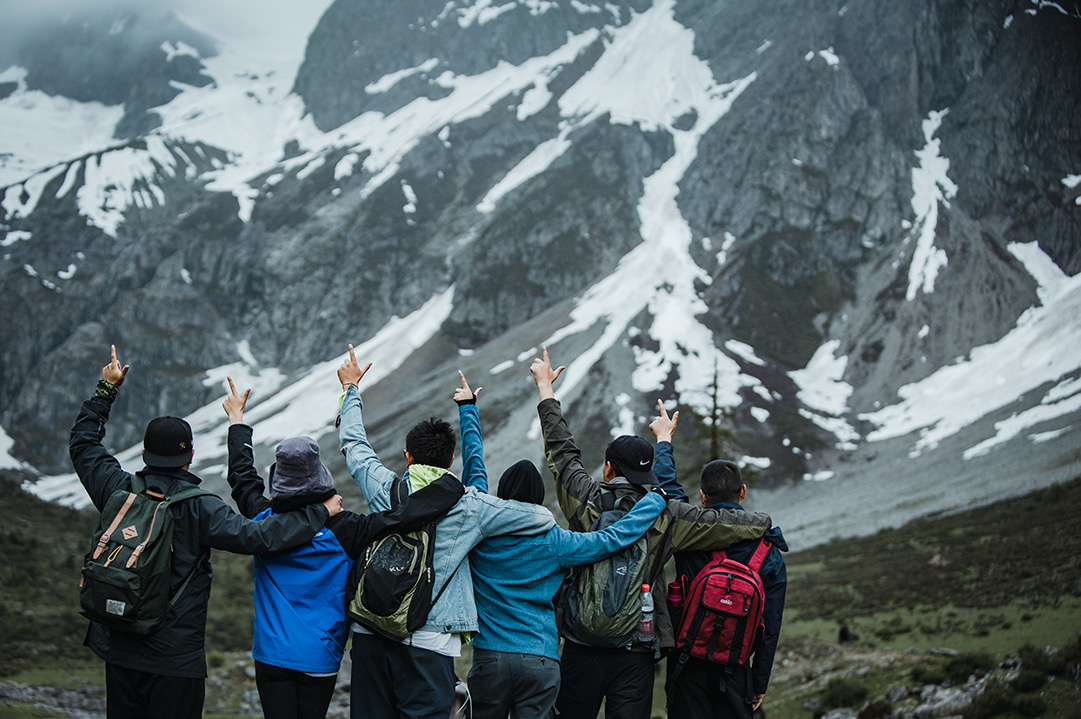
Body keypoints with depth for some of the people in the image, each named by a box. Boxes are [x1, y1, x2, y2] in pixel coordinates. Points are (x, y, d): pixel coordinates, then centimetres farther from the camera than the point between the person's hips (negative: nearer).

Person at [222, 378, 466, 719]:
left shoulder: (265, 521, -3)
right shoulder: (343, 529, -13)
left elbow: (243, 477, 15)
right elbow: (401, 518, -19)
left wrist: (237, 420, 29)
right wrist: (453, 486, -12)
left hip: (272, 655, 1)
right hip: (320, 656, -1)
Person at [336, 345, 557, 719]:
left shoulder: (385, 490, 2)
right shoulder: (470, 506, -3)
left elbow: (354, 443, 21)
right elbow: (544, 518, 4)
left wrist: (350, 387, 36)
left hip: (371, 631, 3)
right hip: (429, 640, -3)